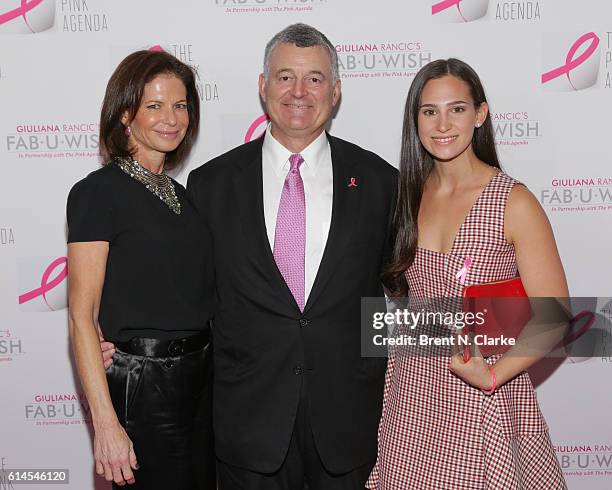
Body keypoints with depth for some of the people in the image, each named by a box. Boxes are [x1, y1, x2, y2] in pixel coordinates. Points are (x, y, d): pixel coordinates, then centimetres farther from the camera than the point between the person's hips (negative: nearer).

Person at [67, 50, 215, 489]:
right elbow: (82, 318, -14)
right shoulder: (98, 193, -11)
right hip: (140, 386, -7)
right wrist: (106, 424, -19)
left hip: (201, 381, 7)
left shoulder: (182, 194, 11)